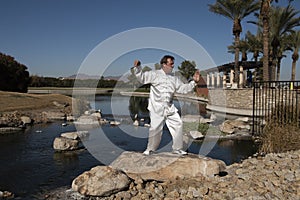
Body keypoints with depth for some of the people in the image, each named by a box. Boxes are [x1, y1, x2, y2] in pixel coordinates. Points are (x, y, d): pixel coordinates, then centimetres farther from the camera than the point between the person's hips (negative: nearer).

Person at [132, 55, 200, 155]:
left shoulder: (174, 78, 16)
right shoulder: (154, 74, 1)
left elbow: (184, 88, 16)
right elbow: (142, 77, -4)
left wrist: (194, 82, 6)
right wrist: (137, 68, -19)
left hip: (170, 108, 5)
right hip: (157, 108, -5)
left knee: (178, 124, 0)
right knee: (155, 128, -5)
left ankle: (177, 148, 16)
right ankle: (150, 149, 18)